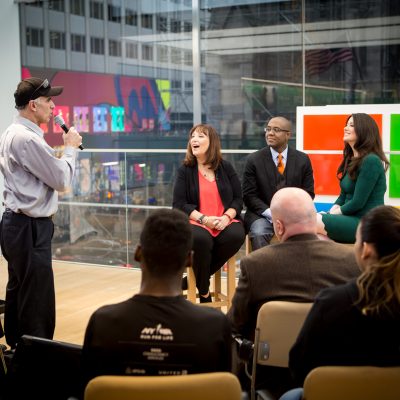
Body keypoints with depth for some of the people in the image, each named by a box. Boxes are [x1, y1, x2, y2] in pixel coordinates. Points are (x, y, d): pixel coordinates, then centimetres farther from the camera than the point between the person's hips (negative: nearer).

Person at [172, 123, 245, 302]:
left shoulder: (226, 168, 10)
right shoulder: (185, 170, 6)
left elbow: (238, 198, 7)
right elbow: (179, 204, -1)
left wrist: (226, 217, -13)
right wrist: (204, 219, -15)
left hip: (225, 221, 2)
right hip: (195, 222, -2)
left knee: (236, 236, -32)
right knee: (201, 239, -37)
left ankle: (192, 279, -15)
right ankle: (203, 291, -13)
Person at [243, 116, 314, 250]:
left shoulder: (302, 160, 6)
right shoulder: (253, 160, 1)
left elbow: (308, 193, 7)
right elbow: (249, 195, -3)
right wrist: (271, 213, -16)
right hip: (263, 214, -1)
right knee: (259, 234, -32)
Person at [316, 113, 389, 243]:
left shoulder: (371, 161, -14)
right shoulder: (351, 160, 15)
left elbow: (358, 202, -17)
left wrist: (331, 214, -6)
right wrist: (329, 213, -3)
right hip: (351, 218, 9)